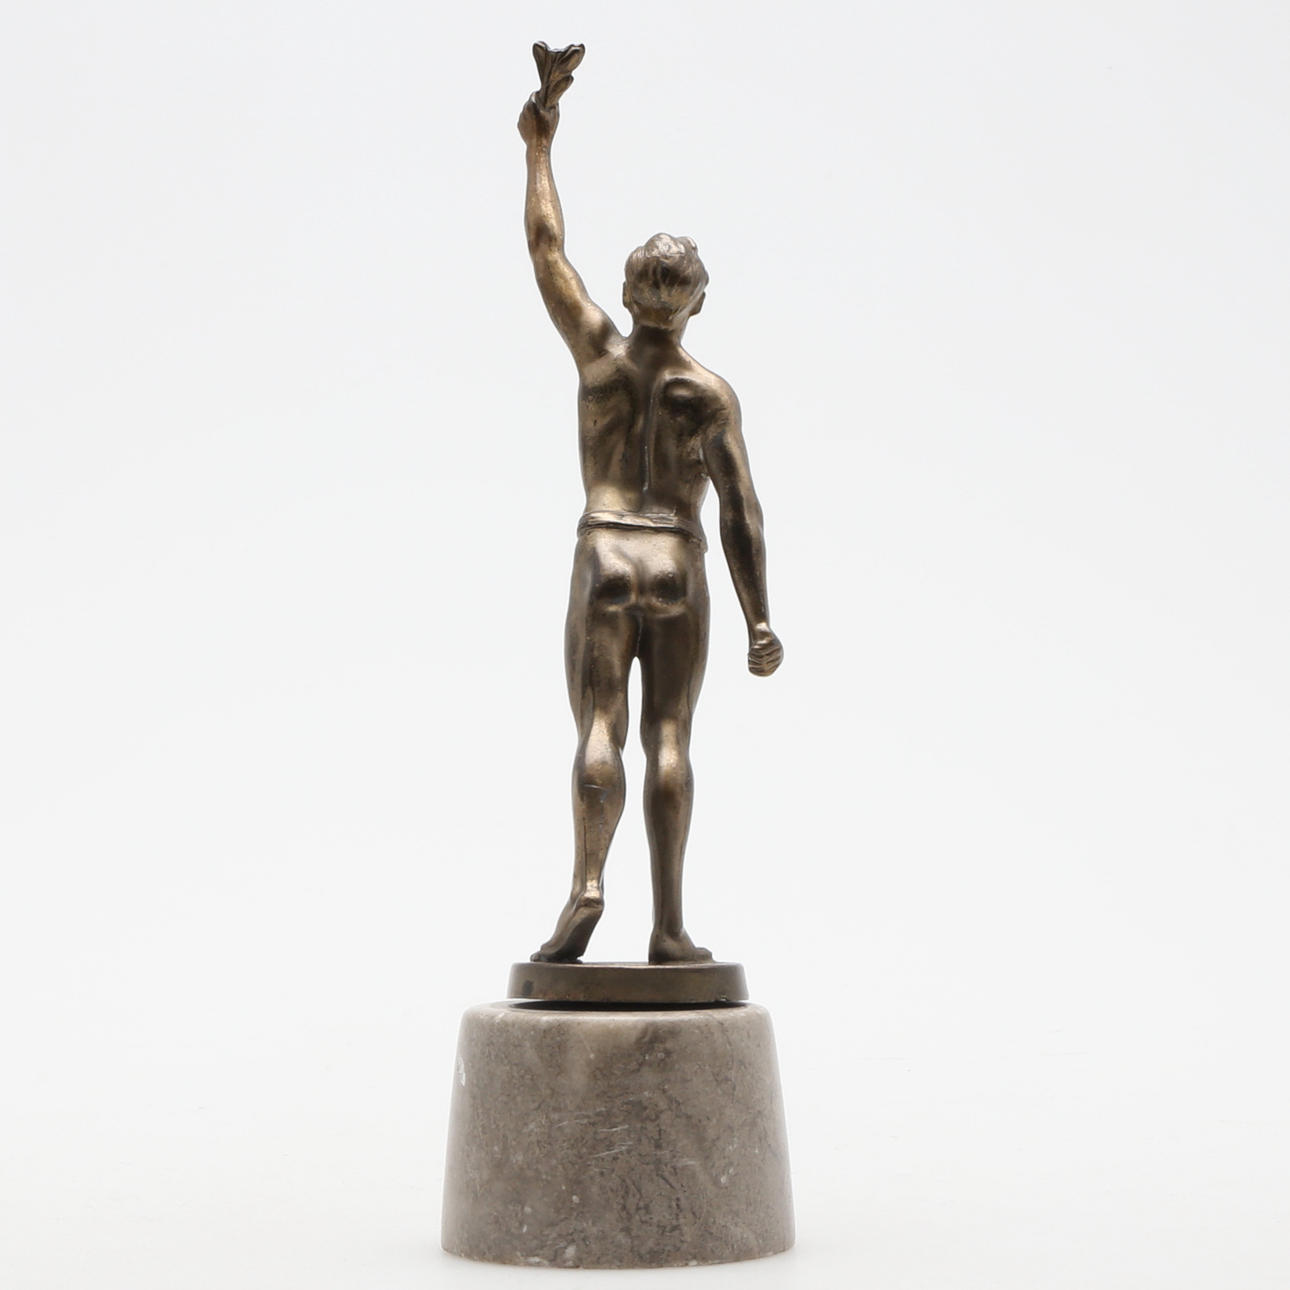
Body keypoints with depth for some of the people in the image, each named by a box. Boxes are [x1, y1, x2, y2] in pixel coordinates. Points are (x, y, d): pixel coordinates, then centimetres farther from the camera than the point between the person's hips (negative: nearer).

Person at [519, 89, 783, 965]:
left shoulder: (600, 351, 1)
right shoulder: (712, 392, -1)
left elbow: (547, 249, 13)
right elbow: (741, 513, -5)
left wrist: (540, 149, 24)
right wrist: (759, 621, -2)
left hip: (605, 557, 0)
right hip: (680, 567, 0)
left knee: (600, 731, -3)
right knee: (669, 736, -1)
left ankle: (588, 883, -25)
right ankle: (668, 926, -3)